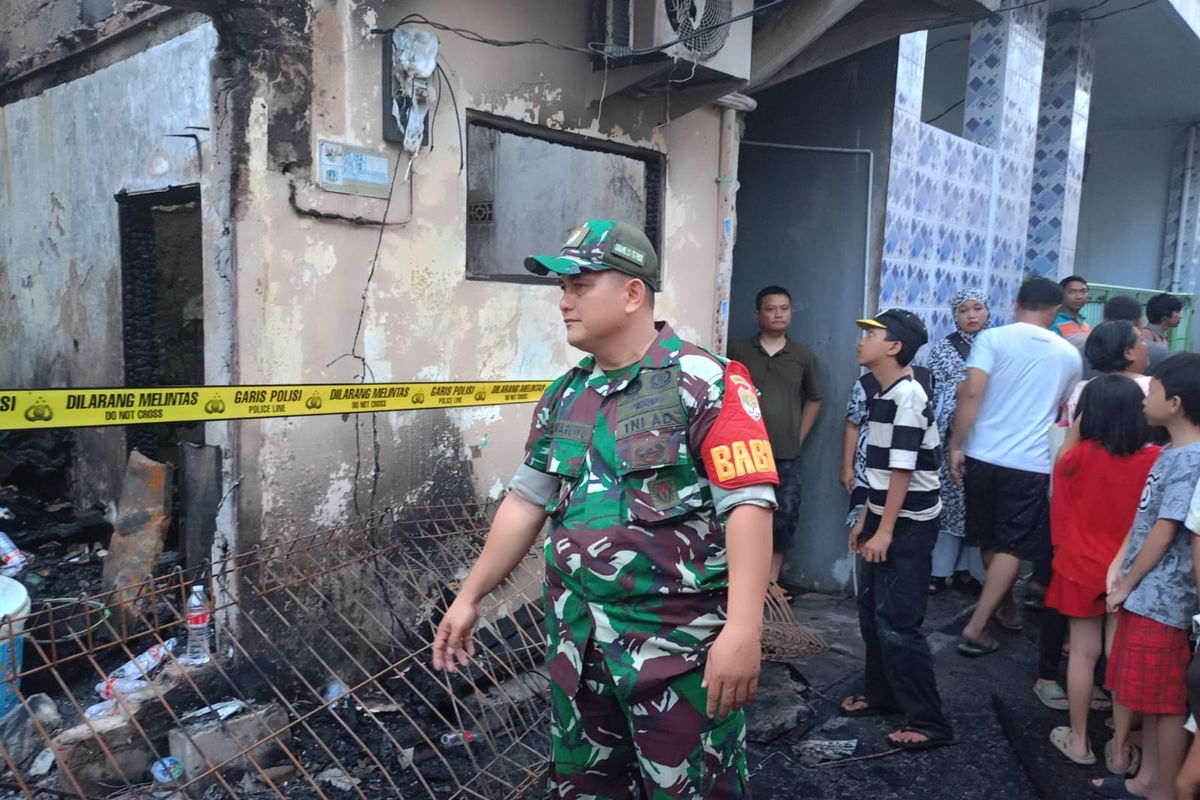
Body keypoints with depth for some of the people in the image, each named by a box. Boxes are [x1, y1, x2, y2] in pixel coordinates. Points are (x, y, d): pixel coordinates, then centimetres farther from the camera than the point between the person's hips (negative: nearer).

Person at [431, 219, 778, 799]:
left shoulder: (705, 382, -12)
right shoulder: (563, 397, 8)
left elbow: (748, 504, -18)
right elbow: (525, 502, 13)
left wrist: (744, 628, -26)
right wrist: (470, 597, 14)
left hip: (679, 641, -6)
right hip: (576, 637, 7)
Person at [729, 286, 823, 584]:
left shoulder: (804, 356, 6)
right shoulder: (738, 350, 0)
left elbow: (814, 399, 16)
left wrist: (799, 438, 8)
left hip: (787, 454, 2)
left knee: (785, 515, 6)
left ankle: (771, 580, 21)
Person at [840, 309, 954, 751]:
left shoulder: (908, 396, -19)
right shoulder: (883, 395, 10)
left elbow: (903, 471, -22)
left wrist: (885, 530, -21)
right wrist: (865, 519, 18)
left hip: (908, 526, -9)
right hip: (884, 519, 10)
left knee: (897, 622, -5)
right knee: (871, 611, 17)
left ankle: (929, 723, 7)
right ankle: (880, 693, 33)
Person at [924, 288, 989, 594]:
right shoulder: (942, 348, 2)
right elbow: (930, 393, -1)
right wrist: (932, 435, -7)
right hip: (952, 437, -2)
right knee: (947, 501, -1)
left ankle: (964, 569, 17)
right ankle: (938, 570, 7)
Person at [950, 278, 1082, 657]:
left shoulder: (992, 338, -2)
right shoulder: (1069, 355, 7)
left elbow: (971, 393, -15)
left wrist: (956, 446, -9)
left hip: (982, 456, 1)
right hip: (1030, 464, 0)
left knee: (990, 541, 18)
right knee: (1011, 548, 6)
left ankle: (1006, 607, 37)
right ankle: (975, 628, 1)